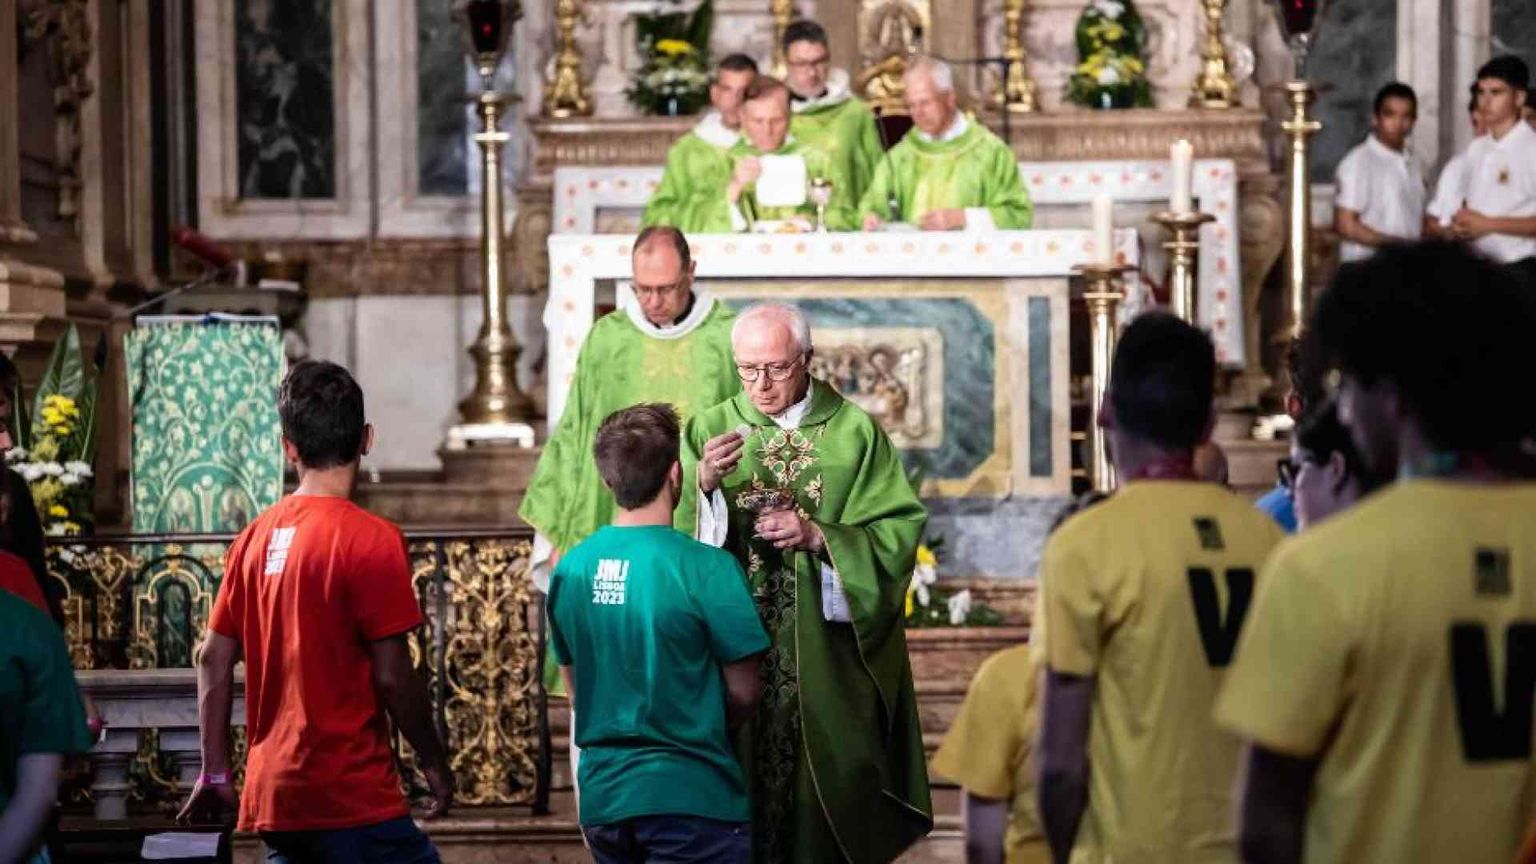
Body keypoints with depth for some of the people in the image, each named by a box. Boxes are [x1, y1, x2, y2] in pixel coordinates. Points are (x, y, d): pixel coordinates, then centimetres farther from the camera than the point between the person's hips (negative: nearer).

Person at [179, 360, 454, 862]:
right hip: (351, 799, -7)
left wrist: (215, 773, 17)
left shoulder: (256, 537, 8)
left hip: (271, 795, 7)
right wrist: (434, 764, 0)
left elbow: (214, 658, 11)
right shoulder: (370, 540, -11)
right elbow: (392, 676, -13)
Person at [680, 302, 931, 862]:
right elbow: (674, 534, -3)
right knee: (746, 781, 2)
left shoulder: (854, 433, 2)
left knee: (830, 785, 2)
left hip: (829, 658, -1)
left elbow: (901, 530, -3)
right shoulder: (709, 432, 6)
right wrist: (704, 484, -22)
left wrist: (819, 536, -15)